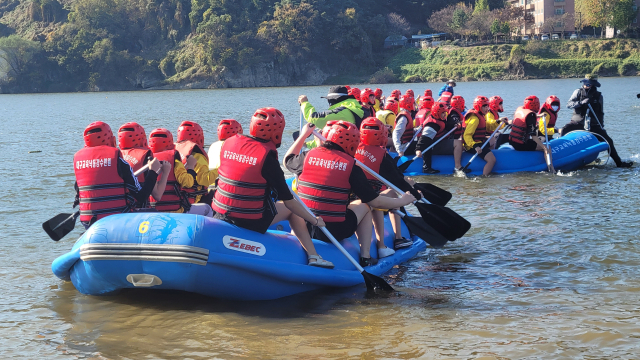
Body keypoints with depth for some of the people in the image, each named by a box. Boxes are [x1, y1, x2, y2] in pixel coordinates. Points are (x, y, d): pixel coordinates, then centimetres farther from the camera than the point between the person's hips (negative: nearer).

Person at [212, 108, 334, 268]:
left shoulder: (229, 142, 0)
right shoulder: (267, 156, -16)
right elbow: (288, 200, -11)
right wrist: (314, 220, 1)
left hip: (221, 215, 6)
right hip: (252, 222, -5)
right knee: (292, 210, 19)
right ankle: (313, 256, 14)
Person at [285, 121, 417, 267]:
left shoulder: (308, 156, 1)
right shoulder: (350, 165, -7)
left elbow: (288, 160, 25)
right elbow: (375, 201, -3)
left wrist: (303, 135, 37)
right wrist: (402, 201, 12)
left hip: (301, 227, 4)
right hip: (335, 231, -4)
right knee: (363, 206, 22)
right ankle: (365, 257, 15)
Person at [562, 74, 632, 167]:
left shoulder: (598, 95, 6)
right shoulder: (578, 92, 0)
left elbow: (601, 112, 15)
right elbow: (569, 104, -11)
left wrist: (601, 125, 9)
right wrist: (581, 102, -25)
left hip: (593, 125, 2)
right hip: (578, 123, -2)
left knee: (608, 141, -5)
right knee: (564, 130, -30)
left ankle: (619, 163, 5)